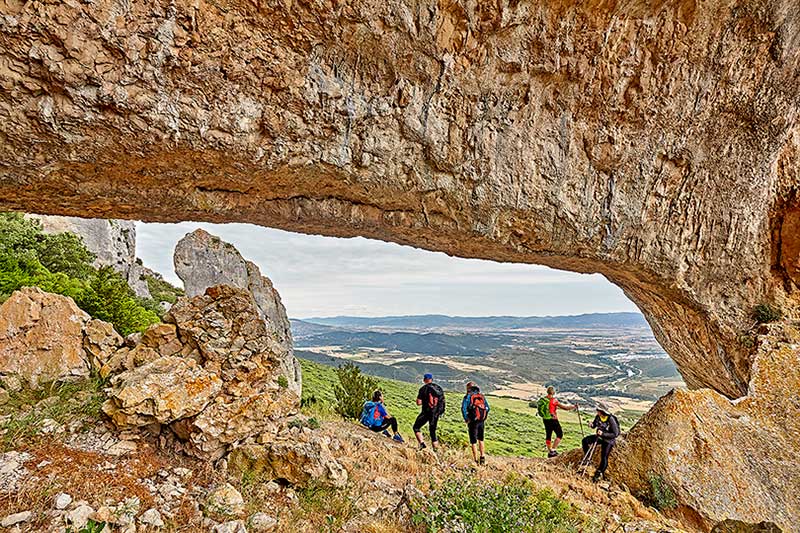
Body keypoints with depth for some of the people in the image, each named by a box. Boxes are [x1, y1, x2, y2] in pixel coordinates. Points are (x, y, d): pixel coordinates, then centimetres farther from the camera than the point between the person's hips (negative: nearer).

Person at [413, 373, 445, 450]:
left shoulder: (423, 389, -8)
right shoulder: (439, 388, 6)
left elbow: (418, 403, -11)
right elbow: (443, 401, 9)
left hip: (426, 412, -5)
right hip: (436, 413, 5)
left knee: (416, 427, 11)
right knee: (433, 432, 15)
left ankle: (421, 444, -6)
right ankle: (435, 450, 11)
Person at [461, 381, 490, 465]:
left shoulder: (468, 396, -5)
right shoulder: (482, 396, 10)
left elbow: (463, 408, -16)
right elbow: (487, 408, 9)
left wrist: (466, 419, -6)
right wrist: (484, 417, 14)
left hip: (473, 421, -4)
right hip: (481, 421, 4)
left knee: (473, 441, 6)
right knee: (481, 439, 22)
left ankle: (476, 460, 8)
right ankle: (483, 457, 20)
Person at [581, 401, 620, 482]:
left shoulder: (611, 420, -28)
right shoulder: (598, 417, -10)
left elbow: (615, 434, -26)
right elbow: (594, 425, 7)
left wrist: (603, 434, -34)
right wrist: (591, 425, -18)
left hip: (608, 440, -6)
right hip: (599, 437, 6)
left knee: (604, 457, -10)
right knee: (585, 440, -13)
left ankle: (599, 473, 9)